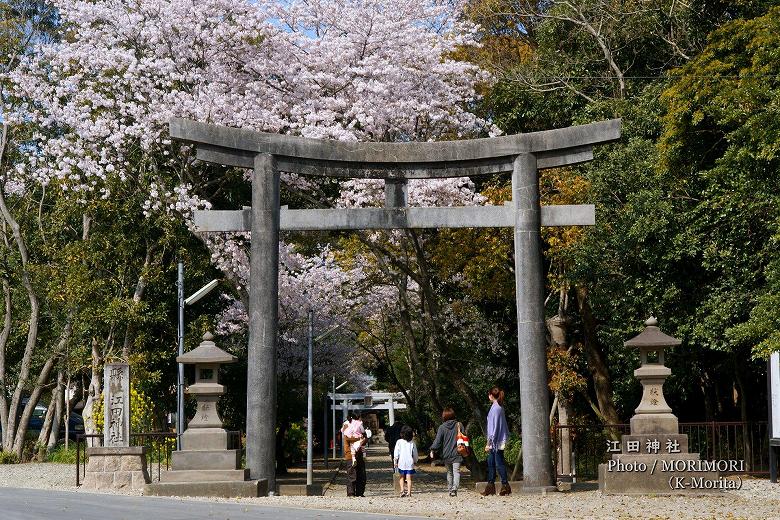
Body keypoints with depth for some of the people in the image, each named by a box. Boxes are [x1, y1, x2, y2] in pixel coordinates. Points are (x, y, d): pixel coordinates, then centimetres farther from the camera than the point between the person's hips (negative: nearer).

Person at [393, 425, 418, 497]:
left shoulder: (399, 442, -3)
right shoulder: (412, 443, 0)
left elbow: (396, 453, -4)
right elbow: (415, 453, 6)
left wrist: (395, 461, 1)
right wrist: (415, 461, 19)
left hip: (401, 462, 0)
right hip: (410, 462, 0)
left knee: (401, 477, 13)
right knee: (409, 478, 3)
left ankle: (402, 490, -1)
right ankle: (409, 492, -2)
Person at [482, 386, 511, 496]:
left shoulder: (495, 408, -15)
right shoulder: (499, 407, 13)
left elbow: (494, 426, -18)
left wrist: (489, 443, -16)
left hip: (496, 441, -10)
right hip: (497, 441, 10)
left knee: (499, 463, -5)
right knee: (491, 463, 12)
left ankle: (505, 486, -1)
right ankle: (490, 486, 15)